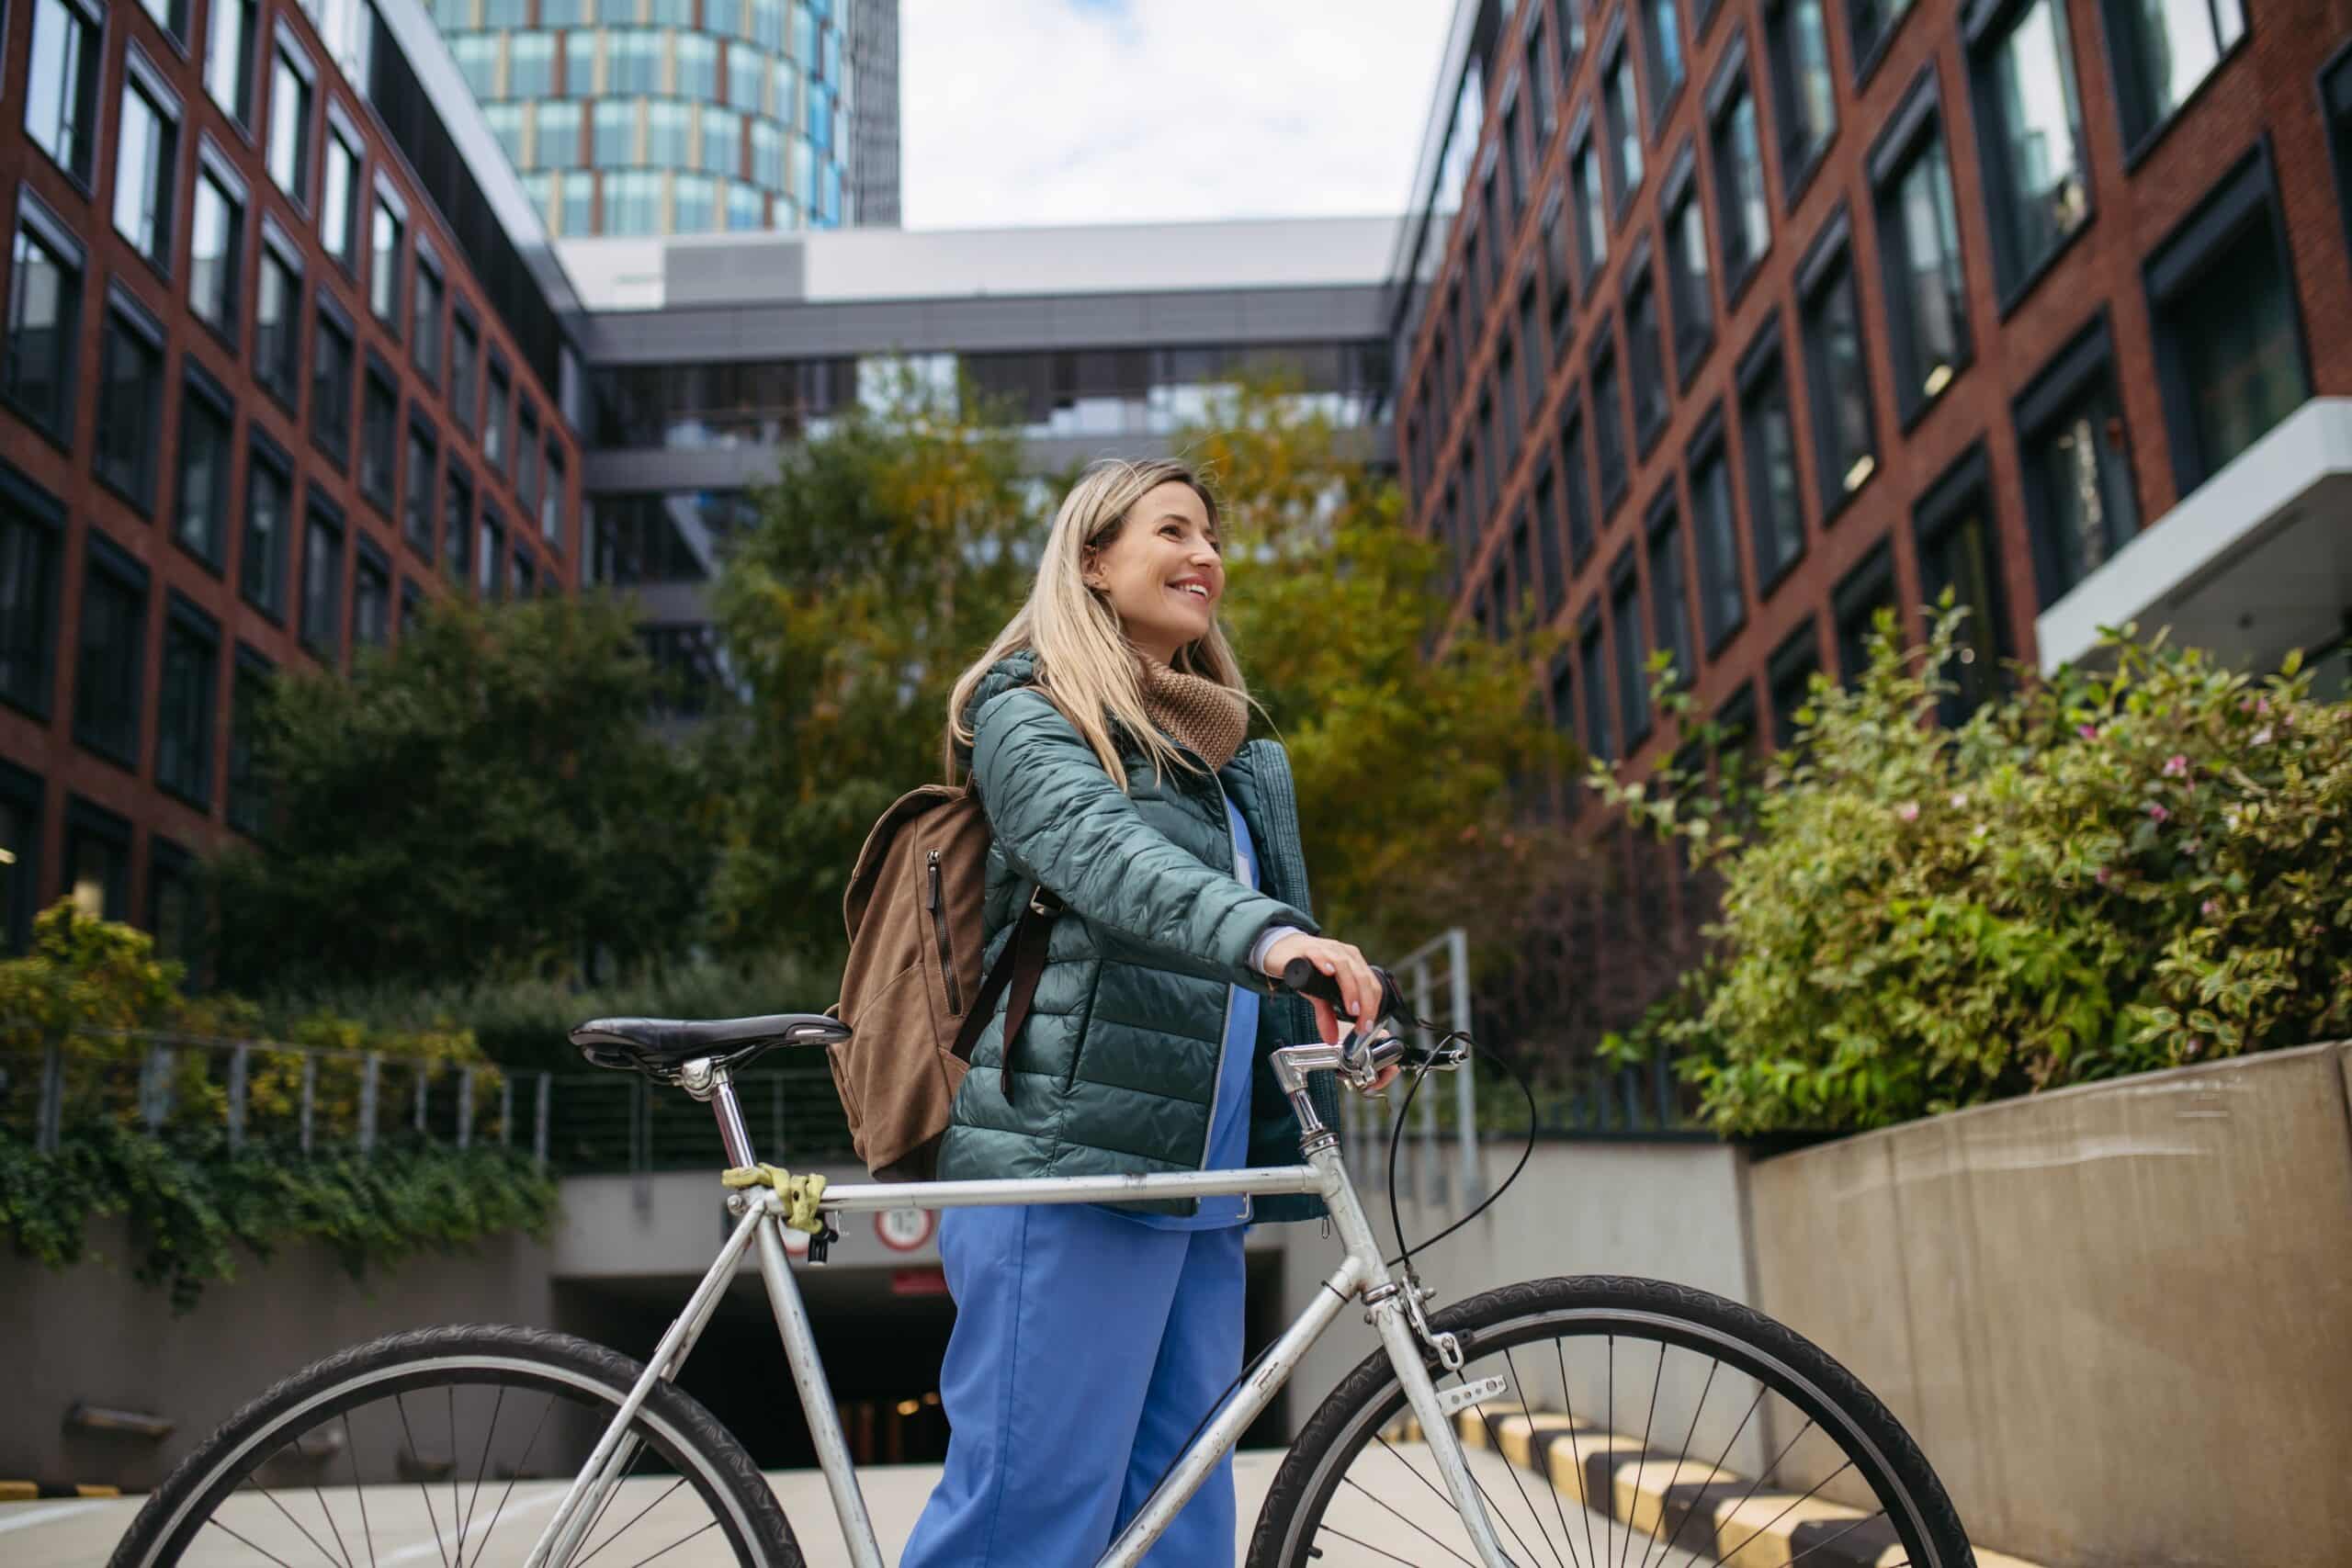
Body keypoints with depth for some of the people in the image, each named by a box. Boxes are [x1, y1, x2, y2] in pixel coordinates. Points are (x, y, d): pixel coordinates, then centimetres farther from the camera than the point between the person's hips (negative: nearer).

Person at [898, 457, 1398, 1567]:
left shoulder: (1238, 759, 24)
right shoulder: (1030, 716, 0)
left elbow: (1277, 921, 21)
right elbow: (1104, 853, -21)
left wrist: (1348, 1020, 1)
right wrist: (1263, 933, -37)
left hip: (1201, 1189, 7)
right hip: (1069, 1175, -7)